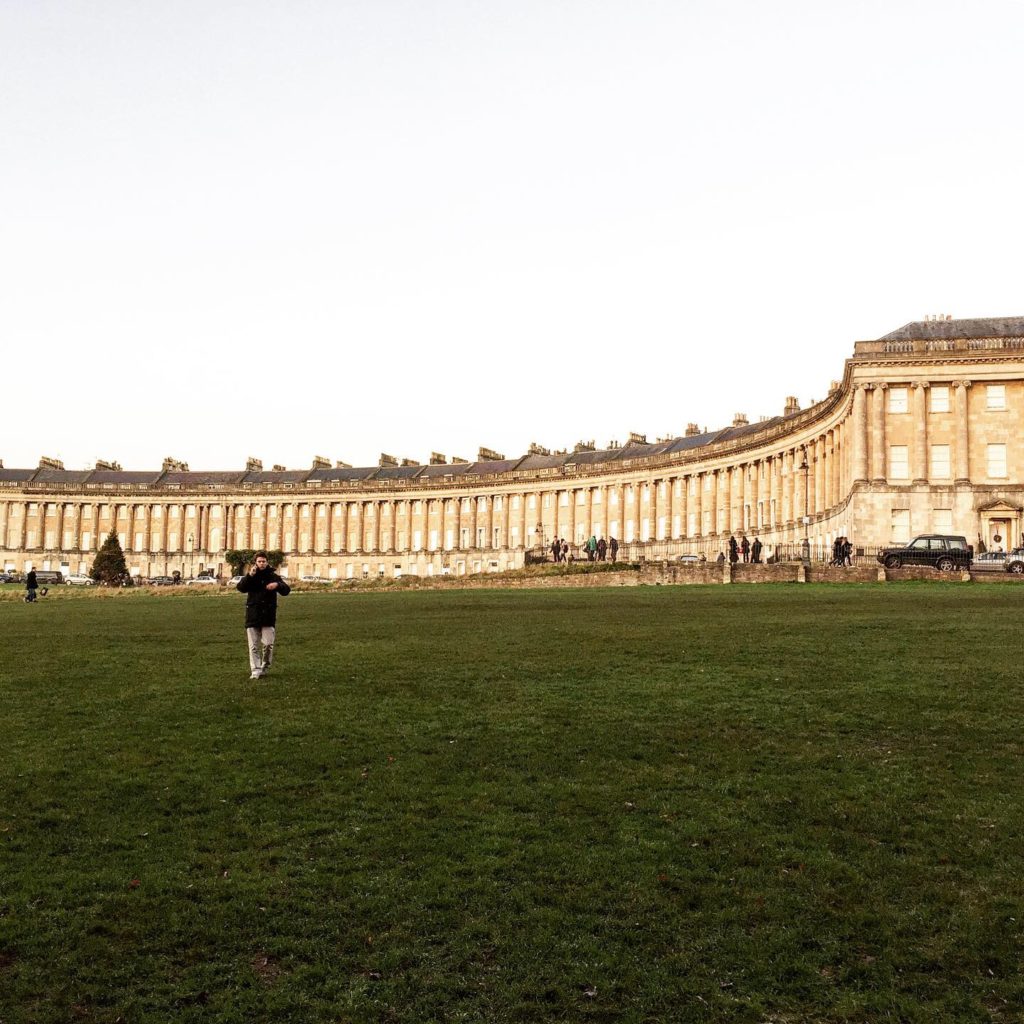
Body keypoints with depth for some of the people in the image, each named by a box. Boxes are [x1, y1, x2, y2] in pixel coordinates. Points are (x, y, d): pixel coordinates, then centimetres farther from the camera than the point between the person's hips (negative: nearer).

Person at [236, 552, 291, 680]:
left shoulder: (273, 576, 6)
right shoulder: (250, 577, 6)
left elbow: (286, 591, 0)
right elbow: (240, 587, -12)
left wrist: (278, 585, -21)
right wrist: (250, 576, -25)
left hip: (269, 616, 0)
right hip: (253, 615, 0)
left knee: (268, 644, -3)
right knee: (253, 646, 1)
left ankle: (265, 667, 18)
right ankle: (255, 670, 5)